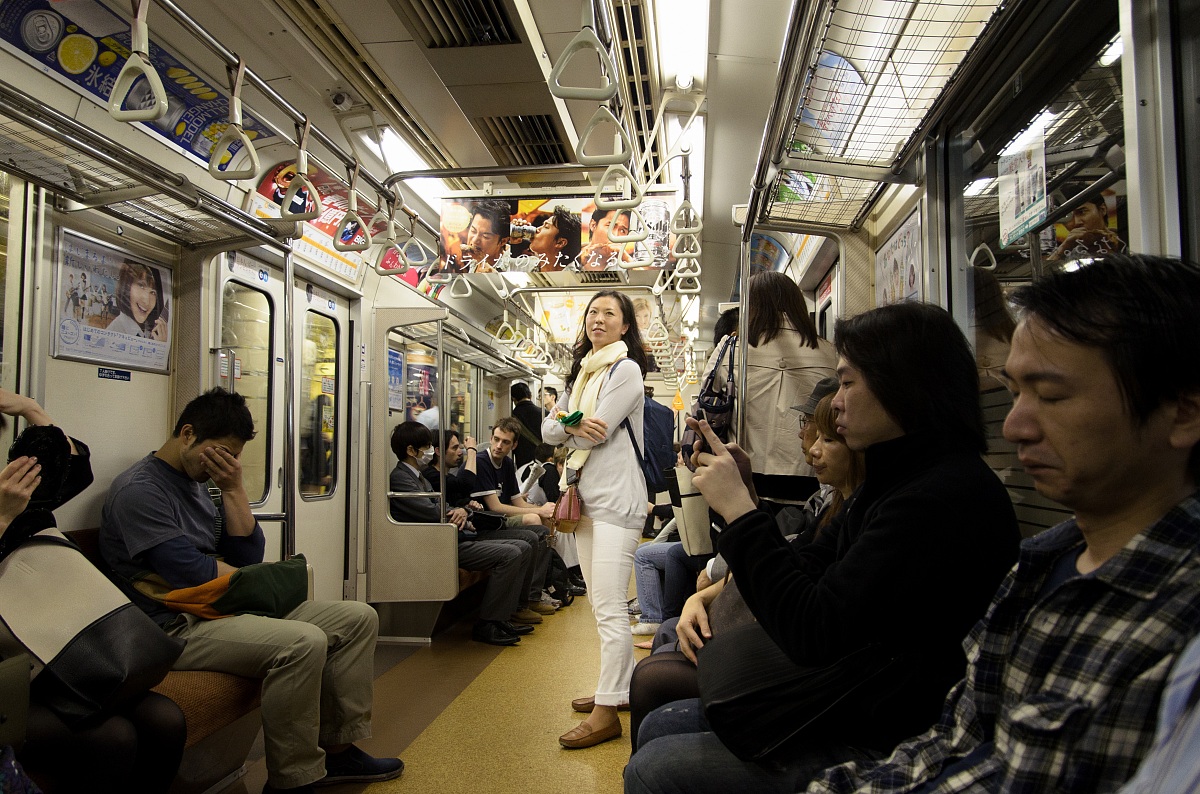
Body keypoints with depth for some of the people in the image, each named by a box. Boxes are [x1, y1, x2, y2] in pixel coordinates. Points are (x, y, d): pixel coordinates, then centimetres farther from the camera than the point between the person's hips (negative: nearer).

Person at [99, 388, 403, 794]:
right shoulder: (139, 489, -12)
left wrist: (233, 489, -3)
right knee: (303, 642, -34)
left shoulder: (201, 483, 15)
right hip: (177, 626, -9)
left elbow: (248, 556, 8)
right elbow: (188, 573, -19)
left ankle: (337, 749, 7)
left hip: (223, 607, 9)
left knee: (358, 619, 1)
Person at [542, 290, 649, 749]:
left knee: (609, 608, -8)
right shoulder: (581, 372, 18)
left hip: (615, 497, -9)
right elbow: (549, 430, 11)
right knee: (601, 604, 15)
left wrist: (566, 423, 4)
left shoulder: (626, 369, -7)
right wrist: (575, 424, -10)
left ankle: (607, 710, 0)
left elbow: (597, 432, -15)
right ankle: (623, 686, 28)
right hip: (585, 495, 9)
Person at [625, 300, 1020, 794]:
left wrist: (739, 509, -18)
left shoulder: (945, 498, -25)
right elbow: (808, 573, 11)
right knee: (658, 726, 9)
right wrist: (746, 494, -1)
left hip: (879, 747, -9)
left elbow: (813, 636, -26)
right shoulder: (896, 479, 8)